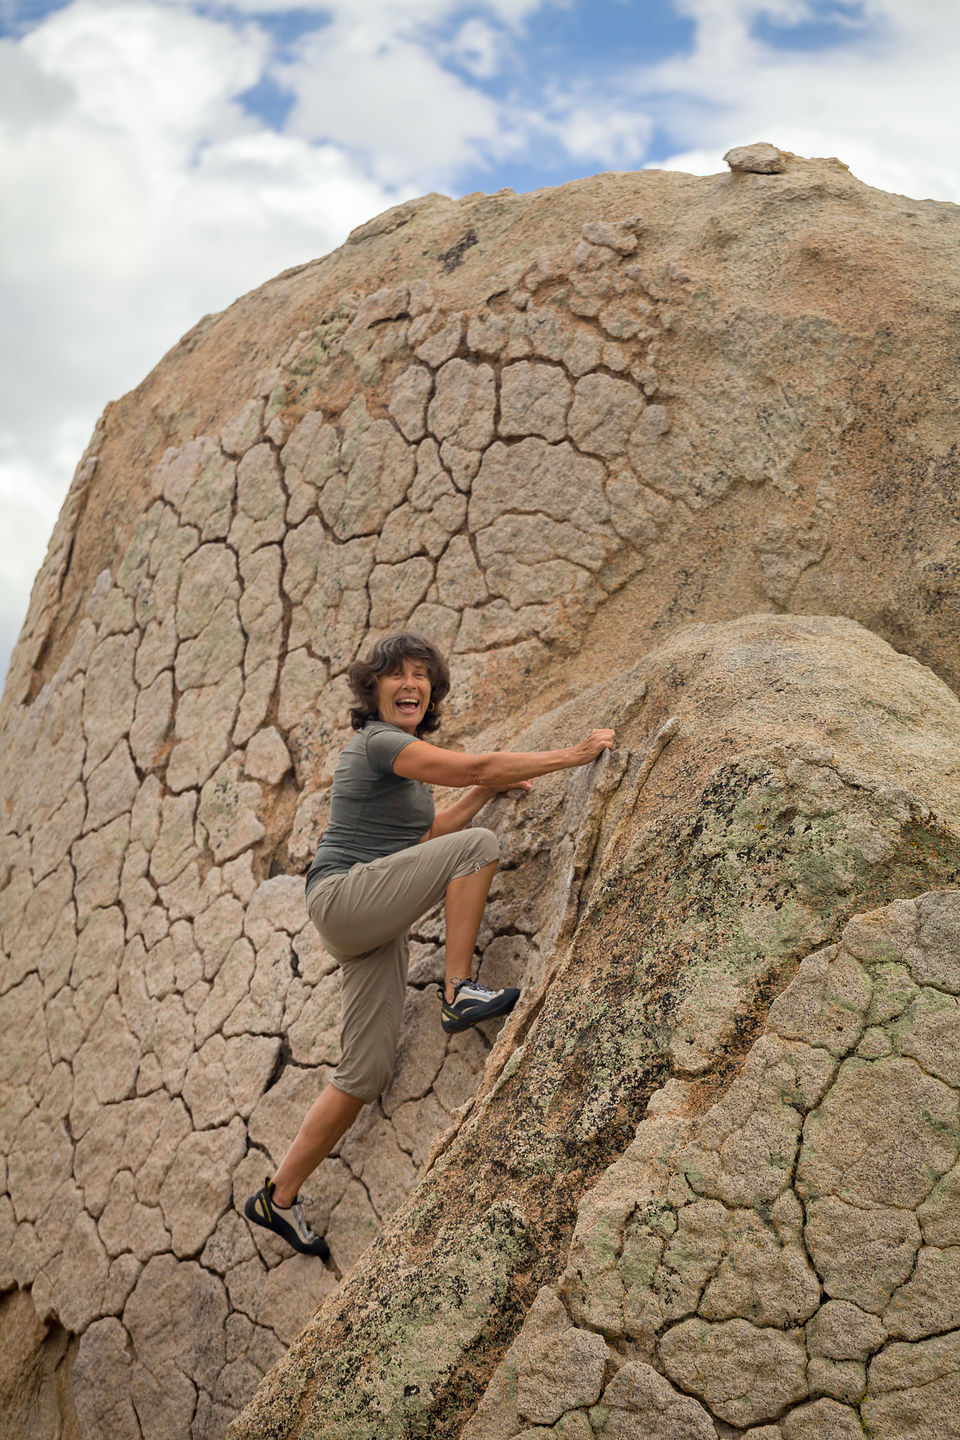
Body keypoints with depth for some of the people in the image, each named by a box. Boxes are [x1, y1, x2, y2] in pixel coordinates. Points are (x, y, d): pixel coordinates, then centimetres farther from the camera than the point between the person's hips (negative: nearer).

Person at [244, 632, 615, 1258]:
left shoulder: (404, 749, 19)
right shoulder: (378, 742, -12)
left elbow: (425, 834, 25)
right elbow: (474, 765, -20)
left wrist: (489, 789, 17)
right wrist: (574, 756, -17)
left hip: (375, 927, 9)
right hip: (346, 896, -9)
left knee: (366, 1075, 5)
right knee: (478, 844, -21)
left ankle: (279, 1197, 13)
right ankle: (459, 991, -18)